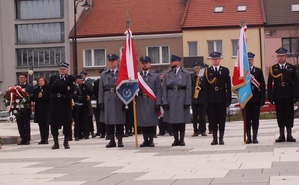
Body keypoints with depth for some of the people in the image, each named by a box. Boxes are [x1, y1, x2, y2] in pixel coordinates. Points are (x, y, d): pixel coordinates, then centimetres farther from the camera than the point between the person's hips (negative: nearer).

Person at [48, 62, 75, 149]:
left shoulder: (71, 78, 5)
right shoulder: (53, 78, 14)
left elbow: (71, 90, -8)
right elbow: (50, 89, 2)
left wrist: (61, 85, -17)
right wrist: (55, 85, -16)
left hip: (66, 103, -2)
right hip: (55, 103, 2)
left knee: (67, 123, 0)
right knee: (54, 123, 2)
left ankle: (66, 142, 12)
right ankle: (56, 143, 10)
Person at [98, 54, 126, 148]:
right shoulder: (104, 74, 12)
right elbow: (101, 89, 9)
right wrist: (101, 102, 1)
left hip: (119, 100, -2)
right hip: (107, 100, 2)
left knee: (119, 121, 1)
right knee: (109, 121, 4)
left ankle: (120, 140, 9)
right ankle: (112, 140, 11)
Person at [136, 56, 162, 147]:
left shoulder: (155, 76, 8)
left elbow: (158, 90, 2)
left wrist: (158, 103, -7)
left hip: (151, 102, -1)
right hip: (141, 101, 1)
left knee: (152, 121, -1)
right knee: (142, 121, 2)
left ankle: (151, 140, 6)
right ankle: (145, 140, 10)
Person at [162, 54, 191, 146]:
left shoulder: (186, 73, 2)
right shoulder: (167, 73, 7)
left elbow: (188, 89, -1)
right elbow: (164, 89, 5)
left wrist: (187, 102, -7)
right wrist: (165, 101, -3)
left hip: (181, 100, -2)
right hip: (171, 100, 2)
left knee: (182, 120, 2)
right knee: (173, 120, 3)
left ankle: (182, 139, 9)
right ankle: (176, 139, 10)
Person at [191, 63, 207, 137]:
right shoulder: (192, 77, 9)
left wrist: (201, 84, -14)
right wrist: (194, 89, -13)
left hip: (202, 98, -1)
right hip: (194, 98, 1)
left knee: (202, 115, -1)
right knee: (194, 116, 1)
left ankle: (203, 131, 3)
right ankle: (195, 131, 5)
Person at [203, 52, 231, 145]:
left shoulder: (225, 70, 6)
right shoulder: (207, 71, 7)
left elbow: (228, 86, 4)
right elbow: (205, 86, 4)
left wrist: (229, 99, -3)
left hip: (222, 99, 0)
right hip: (211, 99, 0)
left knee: (222, 119, 2)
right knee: (212, 119, 1)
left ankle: (221, 138, 8)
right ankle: (214, 138, 7)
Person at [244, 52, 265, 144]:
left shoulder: (258, 71, 8)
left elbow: (262, 85, 5)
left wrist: (262, 98, -2)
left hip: (256, 98, 1)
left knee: (255, 119, 2)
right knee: (247, 119, 2)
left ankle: (255, 137, 7)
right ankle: (248, 137, 7)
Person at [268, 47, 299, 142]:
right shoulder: (273, 68, 6)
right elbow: (270, 83, 4)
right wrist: (270, 96, -3)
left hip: (289, 96, 0)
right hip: (278, 97, 0)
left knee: (289, 115, 2)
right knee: (280, 116, 3)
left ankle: (289, 135, 8)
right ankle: (281, 135, 9)